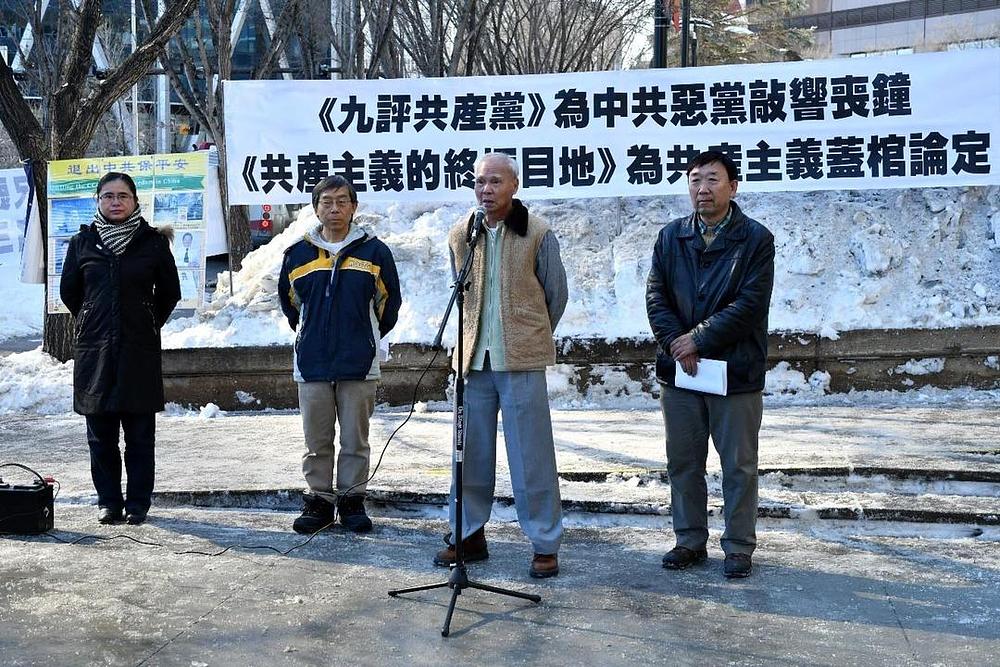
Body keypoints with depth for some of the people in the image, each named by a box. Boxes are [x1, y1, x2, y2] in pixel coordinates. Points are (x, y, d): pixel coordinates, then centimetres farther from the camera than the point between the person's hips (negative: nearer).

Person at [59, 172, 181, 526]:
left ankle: (138, 502, 13)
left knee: (140, 434, 3)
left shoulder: (153, 242, 1)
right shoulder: (82, 242, 5)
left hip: (140, 351, -1)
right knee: (101, 434, 6)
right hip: (94, 350, 2)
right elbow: (68, 291, 17)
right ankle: (108, 500, 18)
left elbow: (170, 293, 10)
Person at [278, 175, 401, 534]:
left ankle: (352, 501, 17)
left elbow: (389, 303, 11)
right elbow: (289, 301, 21)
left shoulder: (374, 251, 0)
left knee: (355, 441, 6)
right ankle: (319, 502, 18)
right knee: (317, 443, 8)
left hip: (359, 366, -1)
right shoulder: (298, 254, 5)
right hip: (311, 365, 2)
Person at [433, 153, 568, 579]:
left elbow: (556, 295, 7)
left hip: (521, 361, -4)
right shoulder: (460, 235, 8)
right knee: (471, 452, 10)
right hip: (474, 359, 4)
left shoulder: (538, 235, -3)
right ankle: (469, 535, 23)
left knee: (531, 455, -1)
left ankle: (545, 544, 8)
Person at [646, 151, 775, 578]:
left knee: (739, 466, 5)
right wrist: (678, 345, -10)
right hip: (678, 369, 4)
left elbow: (749, 304, -12)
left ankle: (739, 547, 17)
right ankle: (690, 540, 25)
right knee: (683, 462, 12)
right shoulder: (671, 237, 9)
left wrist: (699, 338, -14)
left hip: (735, 371, -4)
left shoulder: (756, 239, -4)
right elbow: (656, 296, 3)